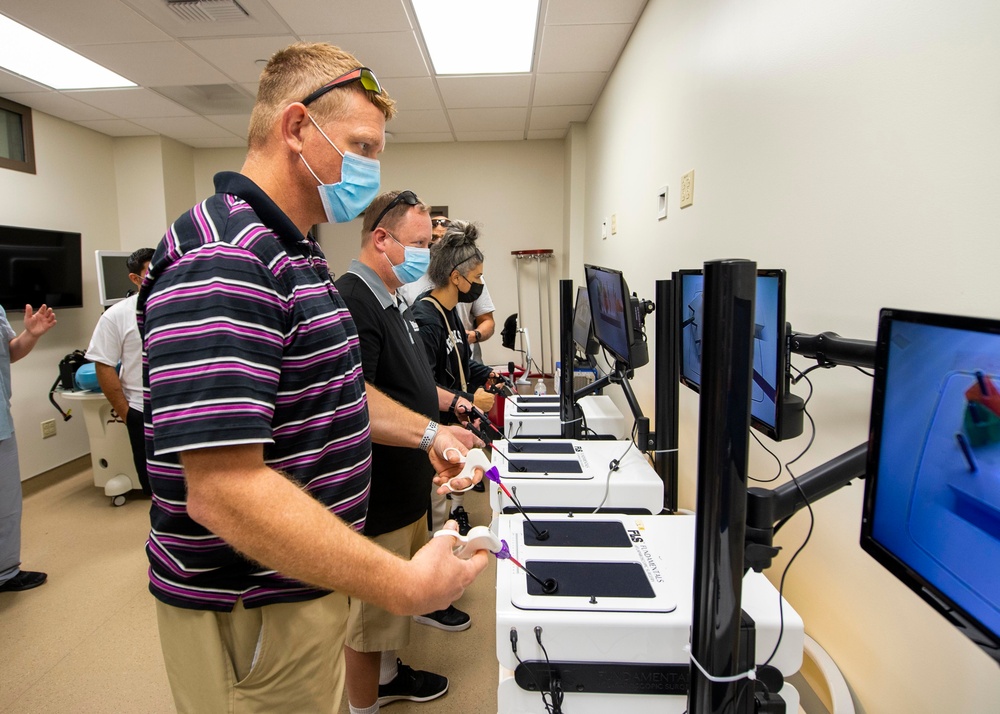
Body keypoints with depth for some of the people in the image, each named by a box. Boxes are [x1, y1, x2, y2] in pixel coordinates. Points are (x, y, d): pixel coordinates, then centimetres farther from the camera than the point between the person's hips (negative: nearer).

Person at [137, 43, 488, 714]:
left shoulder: (297, 253, 9)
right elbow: (222, 491, -31)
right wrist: (403, 585, -29)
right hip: (252, 612, -9)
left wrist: (426, 432, 5)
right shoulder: (221, 261, -25)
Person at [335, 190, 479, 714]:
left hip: (406, 489, 10)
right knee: (371, 609, 10)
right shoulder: (352, 303, -22)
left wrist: (449, 401, 13)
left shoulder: (387, 301, 12)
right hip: (378, 496, -10)